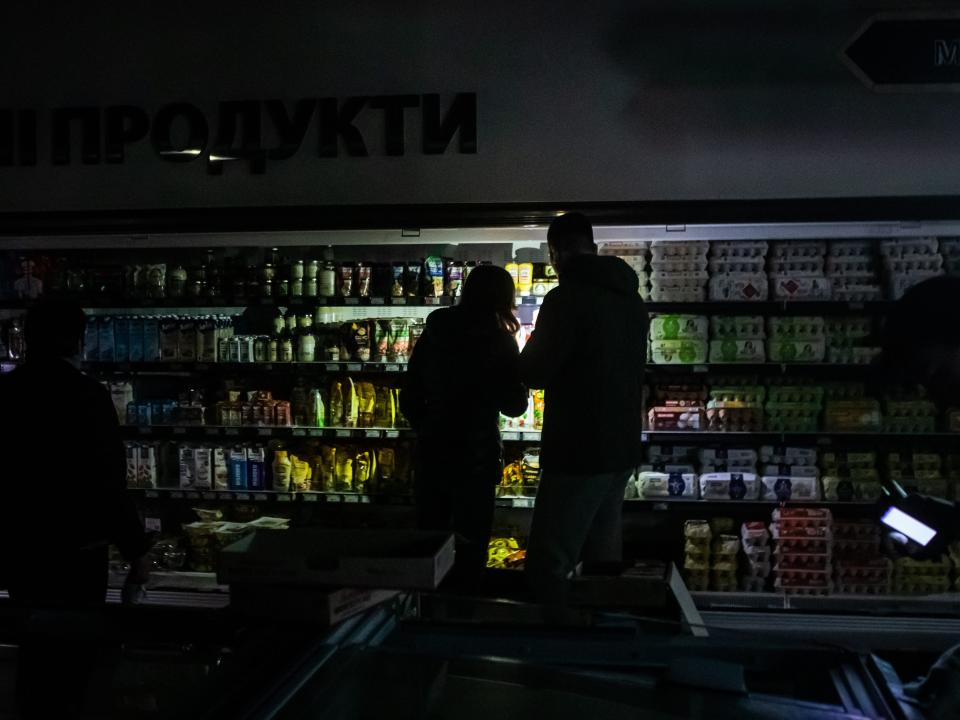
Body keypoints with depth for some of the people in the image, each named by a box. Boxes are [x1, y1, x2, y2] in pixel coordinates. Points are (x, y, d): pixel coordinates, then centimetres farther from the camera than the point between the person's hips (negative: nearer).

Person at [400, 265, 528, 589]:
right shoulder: (498, 342, -11)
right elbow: (514, 405, -7)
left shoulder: (432, 334, 3)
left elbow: (410, 399, 8)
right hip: (476, 455, -5)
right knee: (470, 547, 8)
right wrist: (517, 369, 8)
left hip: (432, 452, 5)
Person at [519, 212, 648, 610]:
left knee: (547, 564, -4)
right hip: (622, 447, 9)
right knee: (603, 555, 19)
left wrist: (533, 346, 10)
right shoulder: (631, 298, 10)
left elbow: (534, 371, -11)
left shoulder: (567, 297, -15)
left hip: (578, 451, -9)